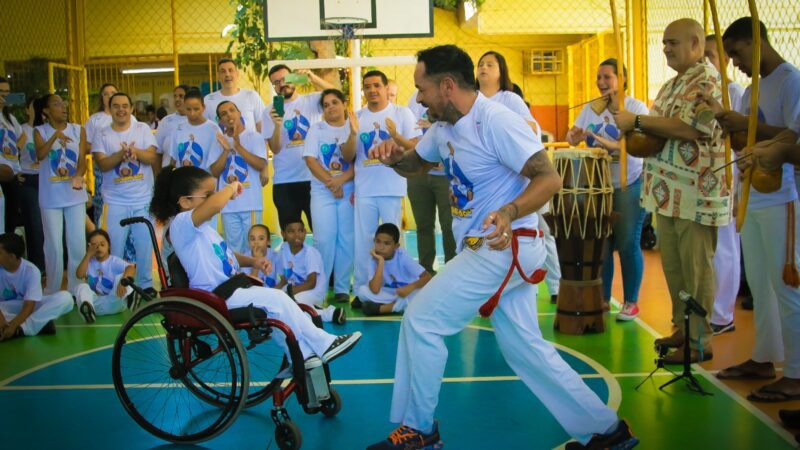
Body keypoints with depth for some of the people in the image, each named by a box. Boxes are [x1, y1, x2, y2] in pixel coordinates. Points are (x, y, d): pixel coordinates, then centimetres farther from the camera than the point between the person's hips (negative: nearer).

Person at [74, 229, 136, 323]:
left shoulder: (114, 261, -2)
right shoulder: (90, 262, 9)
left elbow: (131, 268, -22)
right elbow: (79, 275, -10)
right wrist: (88, 255, -10)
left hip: (114, 303, -2)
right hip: (96, 305, 2)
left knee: (121, 277, -22)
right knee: (82, 287, -22)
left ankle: (129, 298, -55)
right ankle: (88, 309, -55)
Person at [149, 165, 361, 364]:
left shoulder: (201, 227, 16)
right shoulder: (182, 223, -18)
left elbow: (224, 255, 26)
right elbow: (215, 205, -40)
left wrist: (252, 261, 7)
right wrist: (231, 188, -19)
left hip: (229, 288, 11)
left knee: (276, 301, 7)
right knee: (276, 299, -16)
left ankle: (302, 355, 12)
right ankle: (323, 345, -6)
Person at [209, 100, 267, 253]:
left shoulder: (254, 137, -2)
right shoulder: (219, 141, 9)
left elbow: (261, 165, -13)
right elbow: (215, 172, 3)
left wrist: (238, 146, -17)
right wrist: (226, 150, -10)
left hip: (250, 203, -4)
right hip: (228, 204, 4)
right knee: (233, 247, 11)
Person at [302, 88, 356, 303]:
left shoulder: (354, 128, 6)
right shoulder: (316, 129, 9)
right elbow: (310, 159, -1)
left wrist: (341, 180, -16)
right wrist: (331, 182, -11)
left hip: (349, 191, 0)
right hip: (322, 192, 0)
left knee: (347, 239, -1)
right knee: (324, 239, -7)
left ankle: (342, 288, 7)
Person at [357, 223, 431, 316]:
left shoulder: (403, 257, -19)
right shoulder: (375, 260, -15)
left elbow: (428, 277, -21)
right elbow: (375, 290, -30)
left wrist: (411, 287, -38)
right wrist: (380, 262, -31)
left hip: (407, 293, -1)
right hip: (389, 294, 1)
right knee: (362, 290, -22)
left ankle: (381, 308, -25)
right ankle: (400, 305, -22)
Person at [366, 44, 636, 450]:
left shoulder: (496, 121, -19)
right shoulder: (445, 127, 10)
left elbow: (549, 179, -23)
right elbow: (416, 165, 24)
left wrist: (509, 212, -40)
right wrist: (394, 156, 0)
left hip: (502, 248, -9)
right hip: (489, 250, 9)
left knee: (421, 320, -5)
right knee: (523, 347, 11)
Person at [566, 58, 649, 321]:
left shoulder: (636, 107, -5)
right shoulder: (590, 109, 11)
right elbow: (574, 134, 8)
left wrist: (612, 144, -36)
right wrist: (573, 136, -17)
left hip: (628, 185, -5)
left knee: (627, 244, -2)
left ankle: (631, 302, 10)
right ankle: (603, 298, 20)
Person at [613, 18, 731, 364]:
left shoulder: (708, 80, -11)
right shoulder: (671, 86, 18)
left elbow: (689, 129, -23)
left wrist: (638, 120, -16)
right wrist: (632, 130, -1)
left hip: (696, 193, -9)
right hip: (669, 192, 9)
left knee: (696, 271, -1)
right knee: (673, 267, 14)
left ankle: (699, 342, 8)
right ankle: (682, 329, 25)